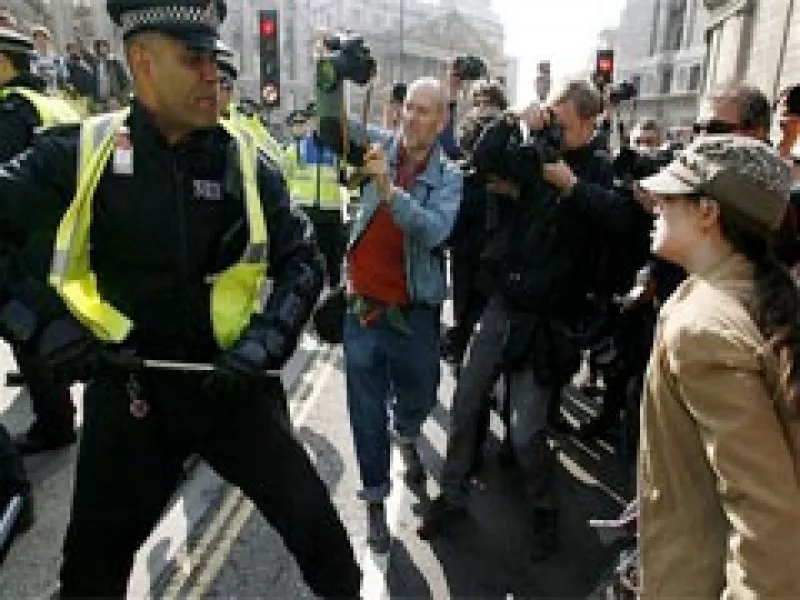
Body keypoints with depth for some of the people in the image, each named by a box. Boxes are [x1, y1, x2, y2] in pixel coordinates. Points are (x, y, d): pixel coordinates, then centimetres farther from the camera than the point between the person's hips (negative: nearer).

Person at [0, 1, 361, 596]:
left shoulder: (245, 160, -4)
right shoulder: (82, 151, -6)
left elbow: (302, 258, -1)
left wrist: (266, 339, -12)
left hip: (232, 380, 0)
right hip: (126, 384, 1)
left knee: (312, 518, 9)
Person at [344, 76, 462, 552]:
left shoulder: (448, 176, -5)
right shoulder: (381, 145, 1)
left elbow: (435, 231, -21)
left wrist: (389, 188, -31)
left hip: (415, 310, 0)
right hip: (364, 303, 1)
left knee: (419, 396, 17)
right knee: (367, 409, 7)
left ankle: (407, 436, 54)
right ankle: (376, 499, 26)